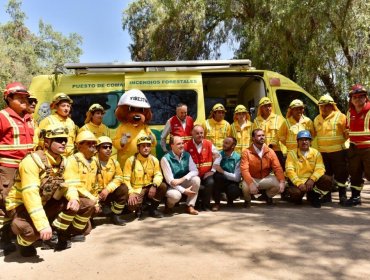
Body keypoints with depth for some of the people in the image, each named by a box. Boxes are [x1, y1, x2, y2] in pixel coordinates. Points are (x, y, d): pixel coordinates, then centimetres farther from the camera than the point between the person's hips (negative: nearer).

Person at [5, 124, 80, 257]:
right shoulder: (32, 161, -27)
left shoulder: (63, 161, -2)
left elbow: (69, 184, -3)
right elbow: (30, 195, -35)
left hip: (43, 203, 7)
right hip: (20, 204, -7)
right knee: (32, 229, -35)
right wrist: (43, 224, -40)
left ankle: (56, 232, 9)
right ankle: (24, 243, 2)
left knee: (72, 204, -14)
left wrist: (73, 198, -28)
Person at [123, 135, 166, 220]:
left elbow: (158, 175, -7)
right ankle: (139, 210, 11)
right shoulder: (131, 160, -11)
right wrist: (131, 193, -25)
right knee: (132, 205, -31)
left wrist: (154, 185, -27)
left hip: (149, 188, 4)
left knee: (163, 186, -22)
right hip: (135, 189, -4)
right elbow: (126, 179, -12)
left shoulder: (154, 160, 0)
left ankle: (152, 209, 1)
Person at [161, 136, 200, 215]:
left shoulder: (187, 155, -2)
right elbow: (170, 180, -21)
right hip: (172, 186, -5)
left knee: (196, 179, -22)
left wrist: (181, 179, -26)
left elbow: (195, 171, -11)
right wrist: (183, 191, -27)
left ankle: (190, 206, -11)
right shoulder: (165, 159, -18)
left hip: (184, 183, 5)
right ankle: (169, 206, 1)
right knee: (176, 195, -37)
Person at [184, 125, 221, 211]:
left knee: (210, 183, -28)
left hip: (206, 174, 1)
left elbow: (217, 156, 4)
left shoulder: (208, 144, 3)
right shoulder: (187, 146, -3)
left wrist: (212, 170, -3)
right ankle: (198, 203, 6)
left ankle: (206, 205, -3)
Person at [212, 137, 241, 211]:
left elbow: (237, 178, -14)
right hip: (219, 182, 2)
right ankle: (216, 203, -15)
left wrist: (223, 171, -21)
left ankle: (230, 200, 5)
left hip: (231, 183, -2)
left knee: (235, 191, -35)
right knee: (217, 175, -32)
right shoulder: (219, 154, 0)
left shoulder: (238, 158, -9)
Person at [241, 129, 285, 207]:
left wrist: (282, 181, -27)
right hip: (252, 179, -3)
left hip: (265, 179, 3)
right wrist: (251, 183, -37)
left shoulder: (270, 151, -3)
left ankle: (268, 195, 12)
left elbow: (277, 168, -9)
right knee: (245, 186, -35)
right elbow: (244, 170, -22)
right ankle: (247, 200, 4)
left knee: (279, 184, -24)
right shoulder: (247, 152, -13)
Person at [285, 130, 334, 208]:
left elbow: (320, 168, -6)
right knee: (295, 193, -34)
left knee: (328, 180, -23)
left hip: (312, 181, 3)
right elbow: (289, 170, -11)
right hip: (297, 181, -3)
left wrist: (312, 179, -24)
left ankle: (313, 196, 5)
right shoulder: (292, 153, -2)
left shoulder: (316, 153, 5)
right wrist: (299, 183, -24)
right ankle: (297, 198, 8)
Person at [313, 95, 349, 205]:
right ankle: (327, 196, 23)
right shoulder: (317, 119, 13)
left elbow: (347, 133, -4)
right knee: (326, 175, 12)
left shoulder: (340, 116, -3)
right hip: (322, 152, 5)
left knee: (340, 174, 0)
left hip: (338, 151, -5)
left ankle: (342, 196, 11)